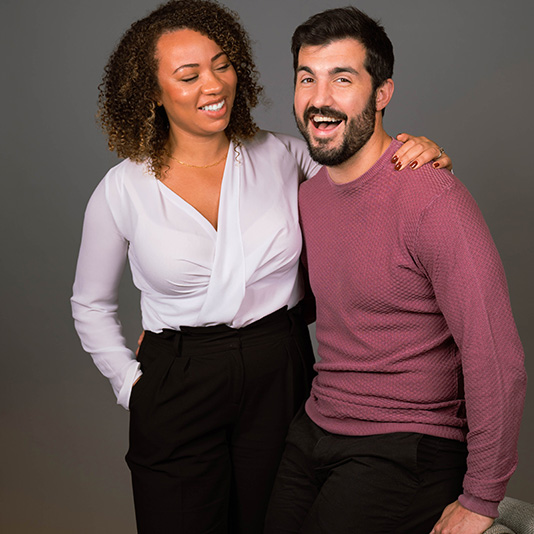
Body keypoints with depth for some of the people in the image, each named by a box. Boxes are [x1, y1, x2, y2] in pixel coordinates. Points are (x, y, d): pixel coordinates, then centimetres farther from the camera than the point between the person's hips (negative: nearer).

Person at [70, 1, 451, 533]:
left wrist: (420, 155, -14)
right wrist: (130, 386, 3)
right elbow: (91, 304, 9)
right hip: (176, 393, -1)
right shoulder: (122, 190, -4)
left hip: (280, 376, 2)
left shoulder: (281, 157, -2)